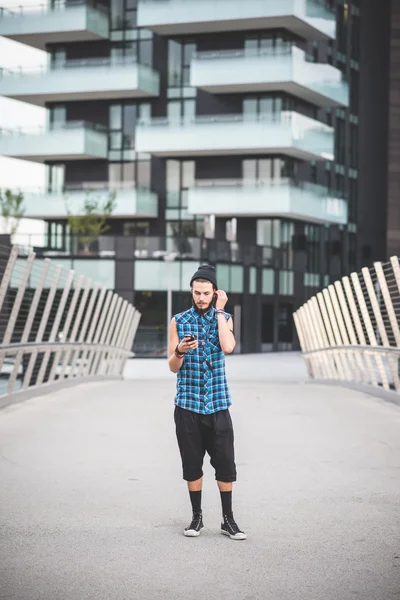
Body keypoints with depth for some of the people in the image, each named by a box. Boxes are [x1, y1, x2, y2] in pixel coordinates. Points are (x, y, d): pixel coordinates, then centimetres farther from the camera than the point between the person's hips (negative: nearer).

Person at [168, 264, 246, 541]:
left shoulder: (224, 319, 3)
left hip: (217, 404, 0)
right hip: (187, 404, 0)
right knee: (192, 463, 6)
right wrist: (180, 351, -20)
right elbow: (173, 367, 2)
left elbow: (228, 347, -18)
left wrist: (219, 311, -12)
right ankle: (197, 517, 18)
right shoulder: (179, 321, 2)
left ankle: (228, 519, 10)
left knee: (225, 463, 0)